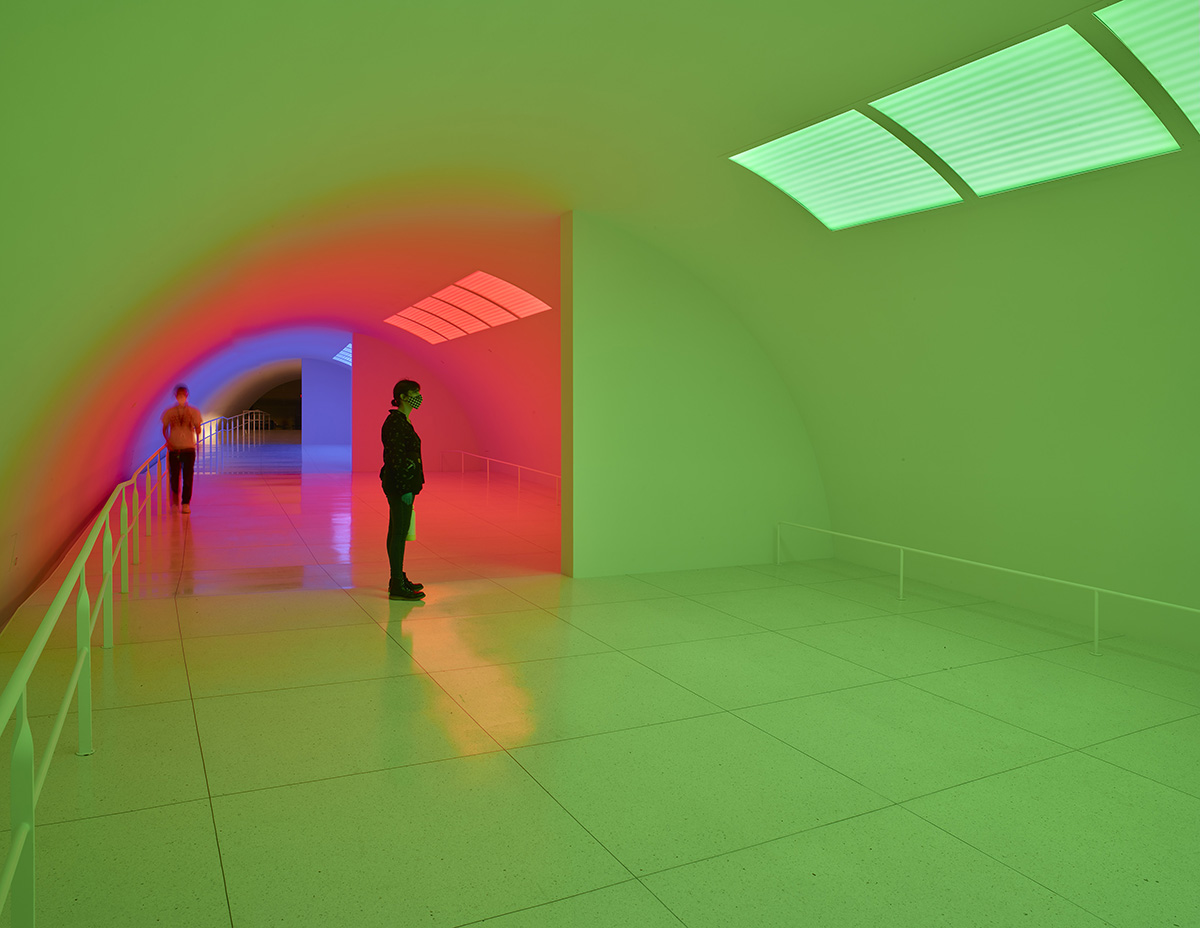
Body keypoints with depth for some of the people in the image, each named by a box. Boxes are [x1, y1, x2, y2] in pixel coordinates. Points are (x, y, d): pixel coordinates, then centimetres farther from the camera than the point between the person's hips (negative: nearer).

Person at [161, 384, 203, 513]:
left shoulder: (193, 411, 4)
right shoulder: (169, 412, 6)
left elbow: (198, 428, 4)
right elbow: (164, 428, 10)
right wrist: (167, 441, -5)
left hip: (189, 449, -1)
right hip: (174, 449, 1)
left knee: (188, 477, -4)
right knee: (174, 476, 1)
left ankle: (186, 503, 5)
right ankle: (175, 496, 29)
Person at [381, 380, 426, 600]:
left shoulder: (402, 421, 15)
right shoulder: (395, 422, -17)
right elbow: (396, 458, -21)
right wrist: (405, 489, -22)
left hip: (403, 484, 10)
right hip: (399, 484, -10)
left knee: (398, 532, 16)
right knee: (399, 532, -5)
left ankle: (398, 578, 25)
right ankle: (397, 586, 0)